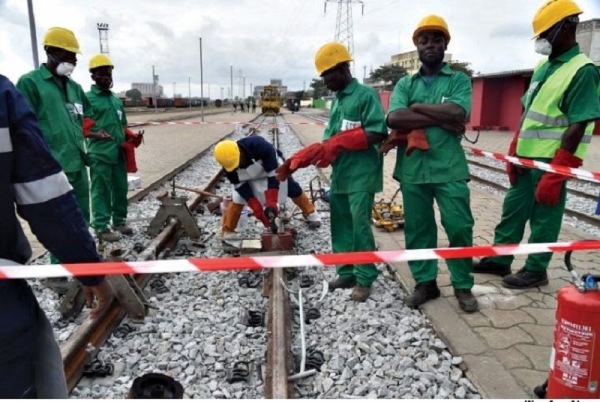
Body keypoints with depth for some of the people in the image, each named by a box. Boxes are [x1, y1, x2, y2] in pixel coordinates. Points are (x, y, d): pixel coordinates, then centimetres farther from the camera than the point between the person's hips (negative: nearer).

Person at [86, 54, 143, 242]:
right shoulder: (88, 98, -4)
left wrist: (131, 137, 6)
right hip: (99, 154, -6)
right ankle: (102, 227, 9)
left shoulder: (117, 100, 17)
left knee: (121, 190, 13)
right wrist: (96, 133, -24)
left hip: (120, 153, 7)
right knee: (101, 192, 0)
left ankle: (119, 221, 28)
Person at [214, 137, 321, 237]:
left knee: (294, 190, 2)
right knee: (237, 200, -10)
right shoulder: (229, 162, -31)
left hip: (273, 168, -2)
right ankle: (227, 232, 3)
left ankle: (311, 214, 25)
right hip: (250, 177, 2)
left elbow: (273, 173, -37)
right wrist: (256, 207, -27)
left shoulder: (260, 146, -45)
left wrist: (272, 202, -38)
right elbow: (240, 185, -21)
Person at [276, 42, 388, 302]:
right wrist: (297, 161, 4)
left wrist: (339, 142, -18)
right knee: (341, 228, 13)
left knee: (360, 228, -2)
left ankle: (365, 279, 11)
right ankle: (346, 273, 25)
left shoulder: (366, 95, -7)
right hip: (339, 176, 8)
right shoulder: (336, 101, 16)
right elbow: (329, 142, 14)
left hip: (361, 177, -8)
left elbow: (377, 134, -15)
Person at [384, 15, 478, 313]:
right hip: (413, 169, 2)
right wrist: (439, 119, -11)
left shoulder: (459, 80, 7)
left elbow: (456, 113, -14)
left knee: (460, 227, 2)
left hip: (449, 168, -2)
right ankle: (425, 283, 24)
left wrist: (417, 108, -7)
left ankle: (463, 286, 20)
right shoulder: (404, 84, 11)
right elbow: (394, 118, -9)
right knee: (417, 228, 9)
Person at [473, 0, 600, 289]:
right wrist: (513, 153, 10)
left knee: (543, 218, 4)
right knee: (512, 211, 14)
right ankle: (499, 260, 27)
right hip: (525, 157, 8)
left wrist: (554, 175, -19)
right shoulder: (543, 66, 12)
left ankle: (535, 270, 18)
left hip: (550, 162, -8)